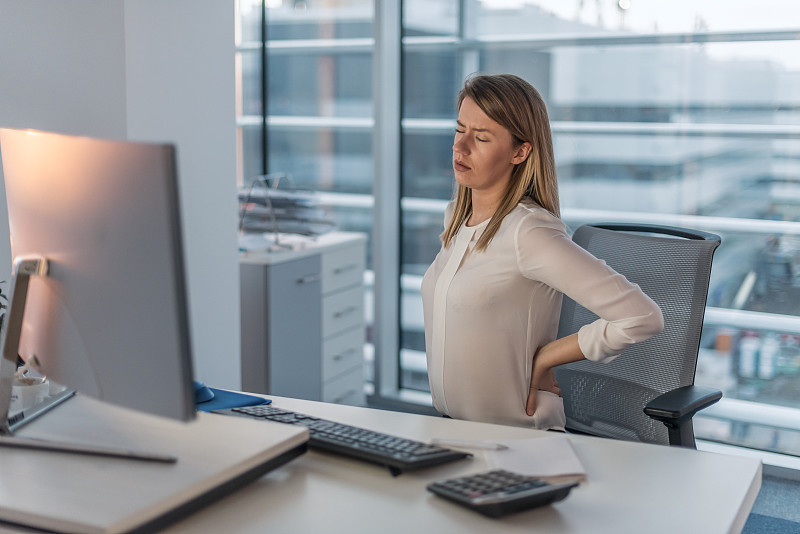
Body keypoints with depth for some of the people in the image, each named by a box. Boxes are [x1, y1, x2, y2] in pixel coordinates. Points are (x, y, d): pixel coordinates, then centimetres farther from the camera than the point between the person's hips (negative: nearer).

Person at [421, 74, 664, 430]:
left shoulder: (530, 232, -18)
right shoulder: (455, 217, 7)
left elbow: (641, 318, -22)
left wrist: (542, 360, -12)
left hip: (518, 440, -7)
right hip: (450, 428, 7)